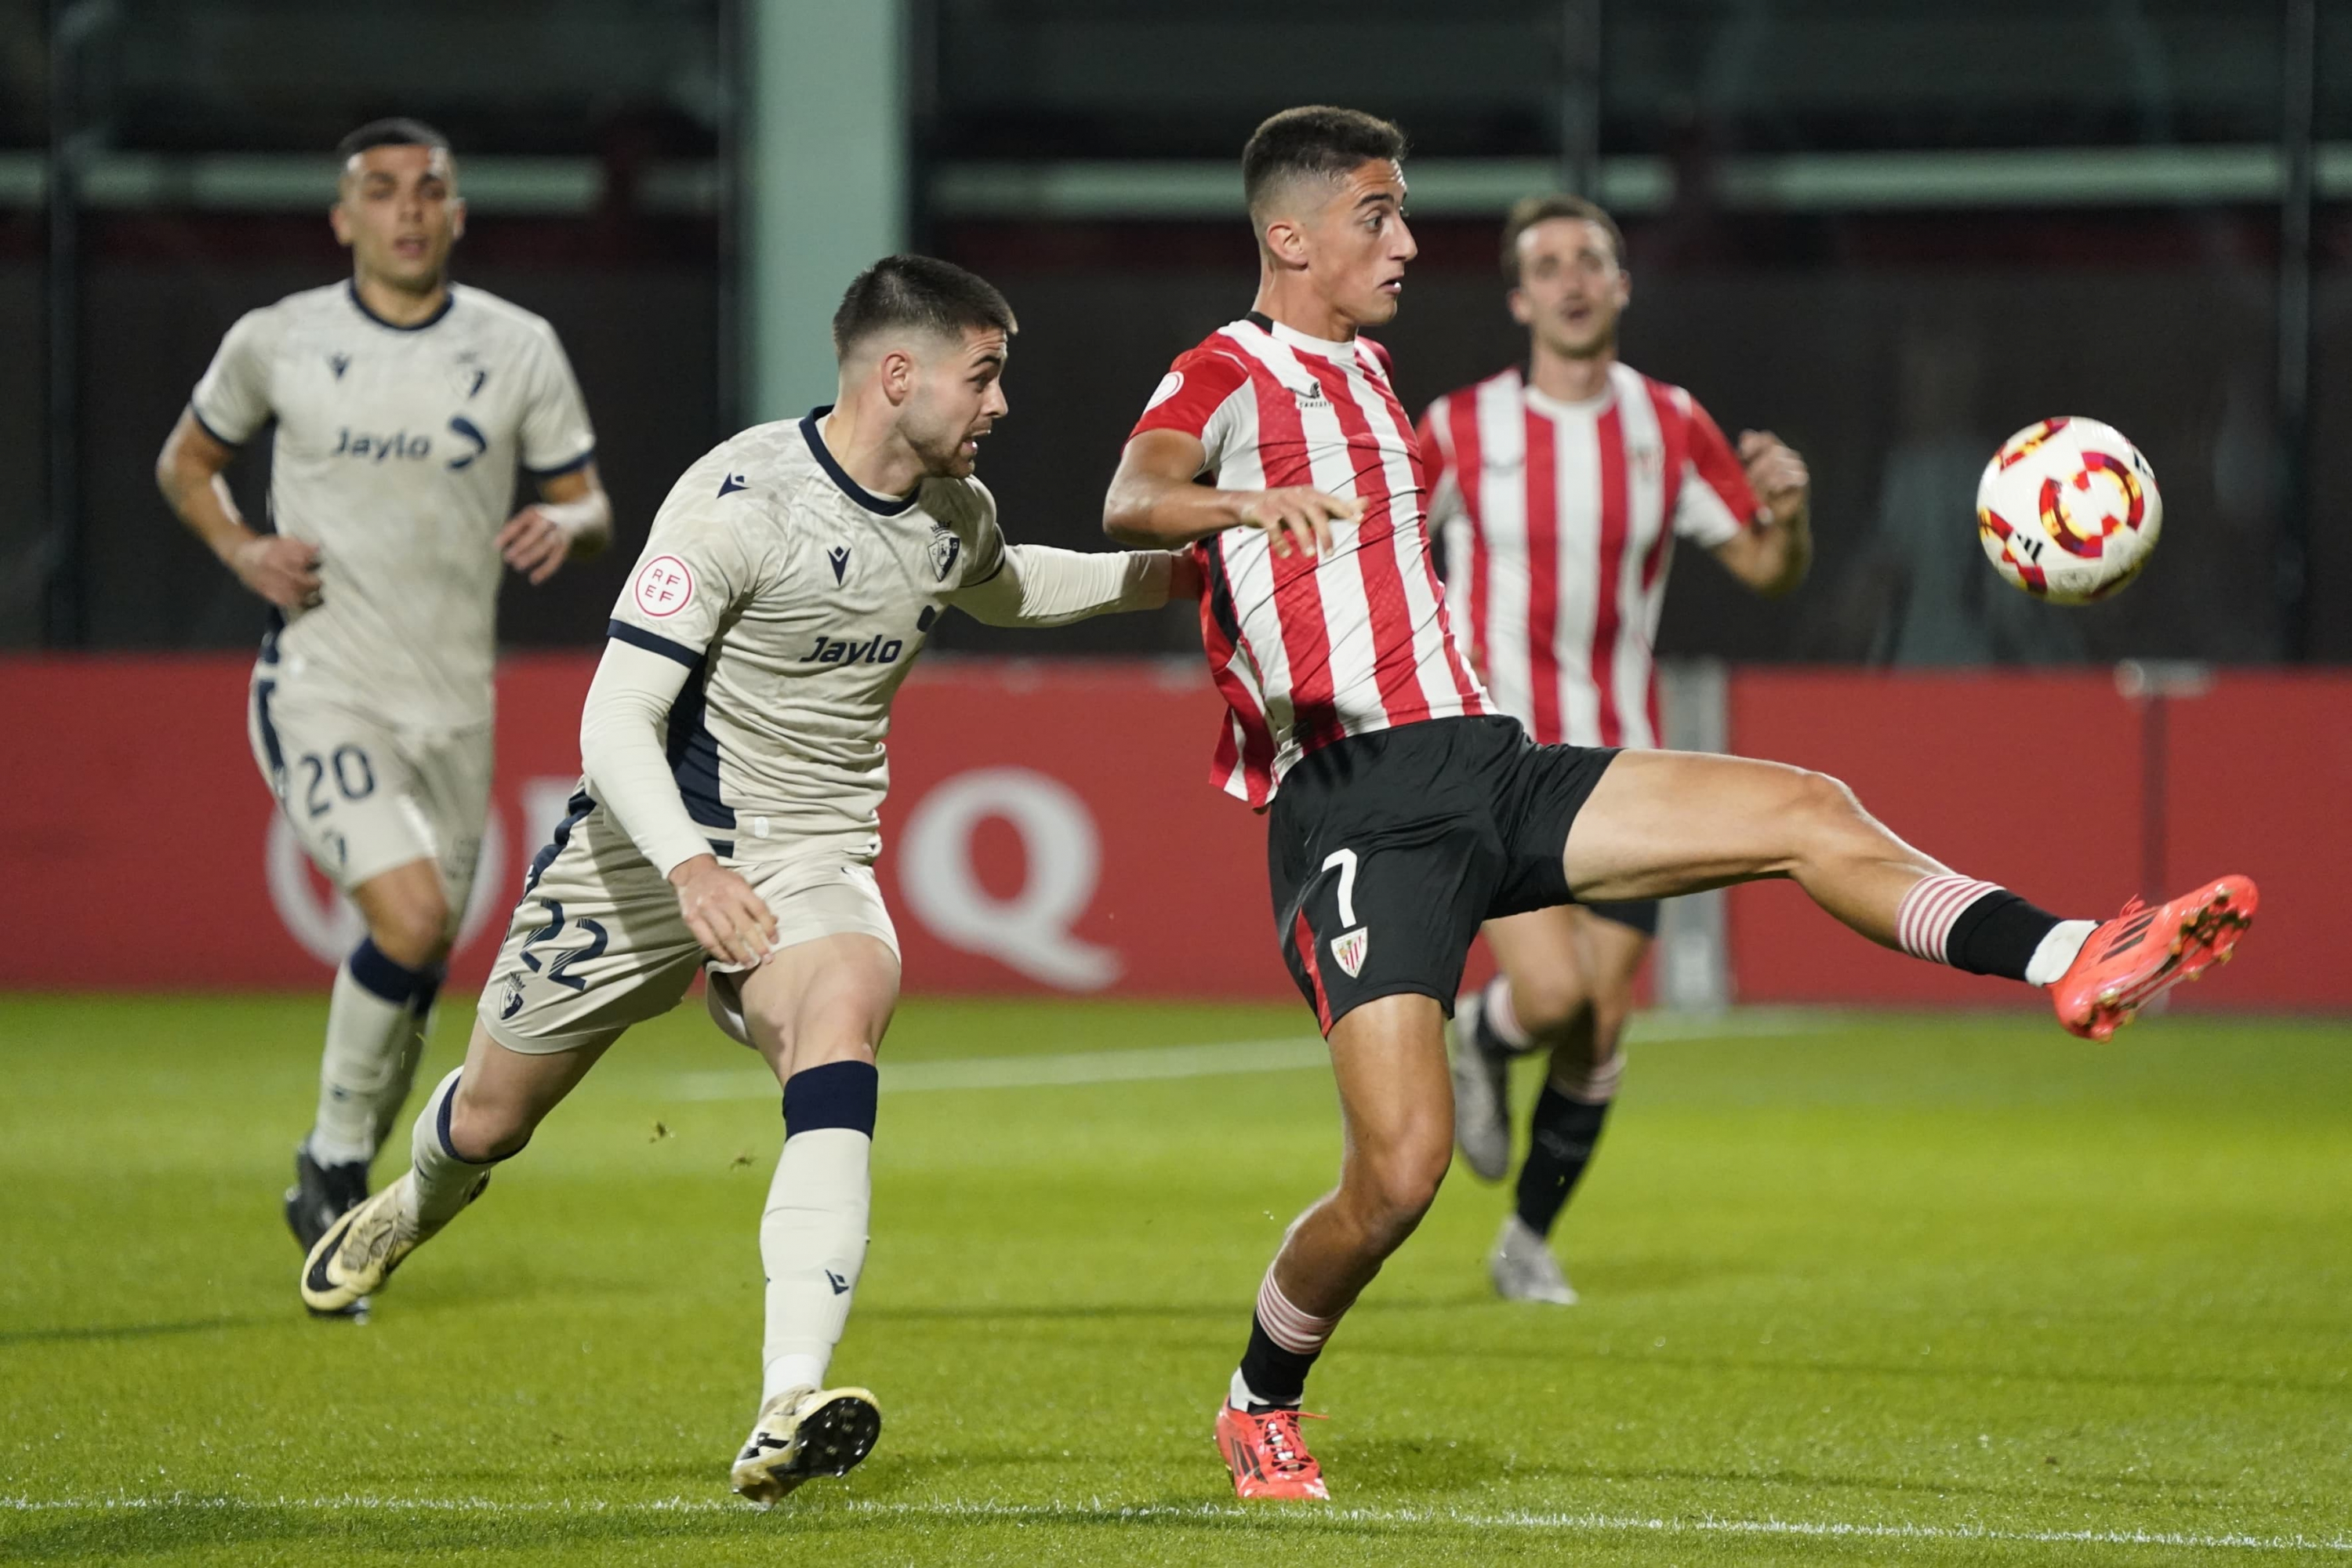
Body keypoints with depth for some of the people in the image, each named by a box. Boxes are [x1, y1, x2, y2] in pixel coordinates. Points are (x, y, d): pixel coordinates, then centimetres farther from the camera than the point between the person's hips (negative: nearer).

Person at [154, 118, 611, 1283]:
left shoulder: (519, 349, 2)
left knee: (418, 970, 9)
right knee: (411, 918, -24)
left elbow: (591, 506, 9)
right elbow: (185, 462, 14)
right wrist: (243, 552, -5)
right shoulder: (277, 342, -2)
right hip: (320, 690, -3)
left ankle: (337, 1189, 31)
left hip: (453, 704, 3)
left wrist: (566, 523, -15)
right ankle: (335, 1153, -3)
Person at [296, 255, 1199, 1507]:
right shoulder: (741, 499, -20)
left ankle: (789, 1412, -45)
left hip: (810, 860, 3)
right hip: (650, 843, -3)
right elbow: (615, 715, -23)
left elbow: (1002, 591, 31)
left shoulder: (953, 513, 2)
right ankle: (416, 1208, 56)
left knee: (846, 1005, -33)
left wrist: (1167, 573, 18)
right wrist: (687, 865, -39)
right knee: (491, 1117, 12)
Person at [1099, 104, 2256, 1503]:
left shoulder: (1361, 374, 22)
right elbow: (1132, 498, -26)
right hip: (1356, 803, -8)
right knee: (1400, 1171, -15)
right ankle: (1263, 1408, 8)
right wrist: (1245, 503, -47)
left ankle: (2070, 963, -16)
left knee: (1806, 813, -9)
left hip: (1481, 764, 8)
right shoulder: (1228, 375, -4)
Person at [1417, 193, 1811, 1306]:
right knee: (1554, 993, -22)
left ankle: (1529, 1241, 23)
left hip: (1618, 767, 3)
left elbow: (1769, 572, 8)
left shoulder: (1671, 427, 3)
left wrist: (1787, 511, -13)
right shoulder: (1461, 431, -6)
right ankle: (1479, 1041, 15)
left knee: (1596, 1036, 2)